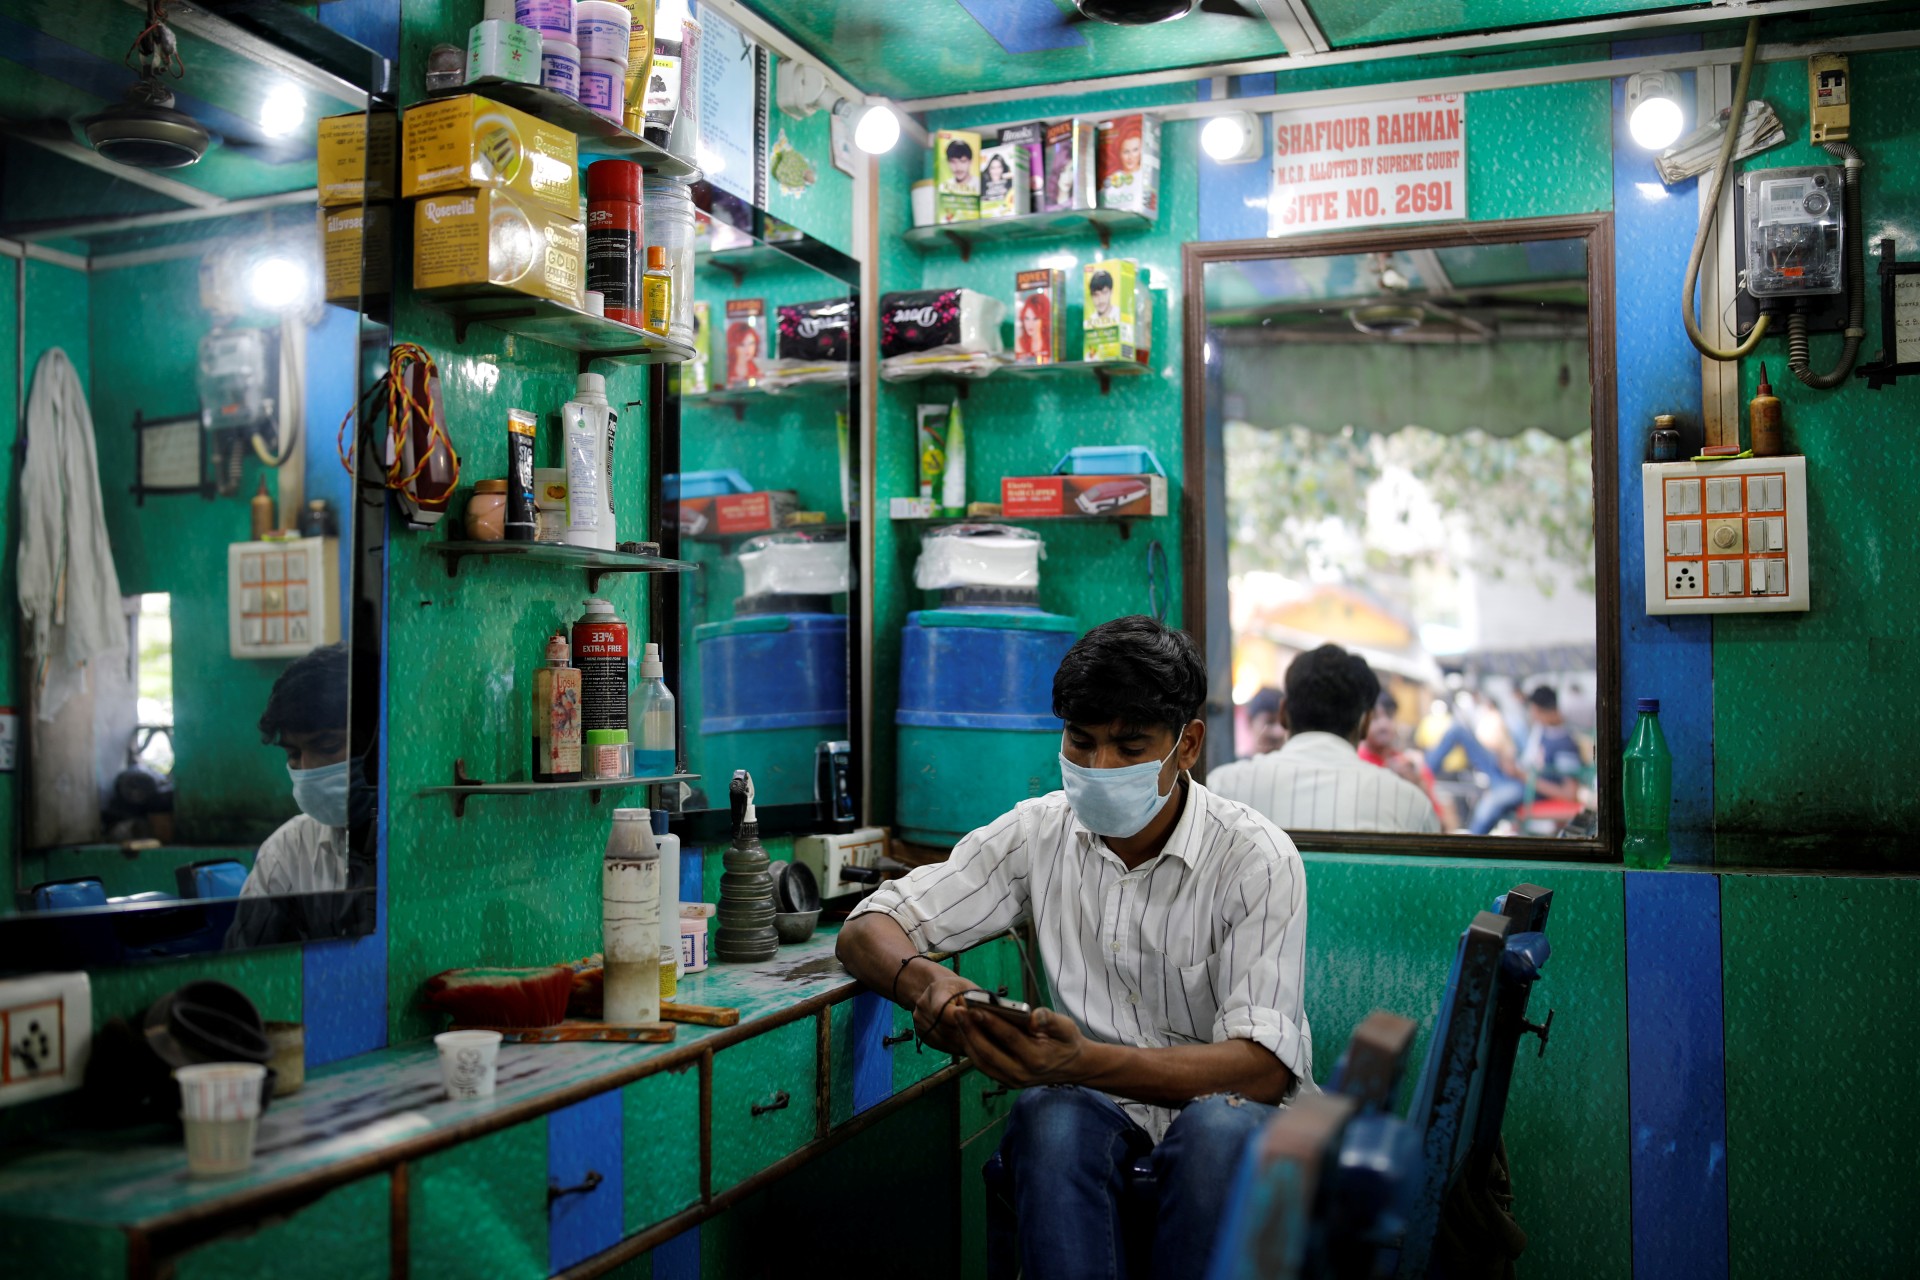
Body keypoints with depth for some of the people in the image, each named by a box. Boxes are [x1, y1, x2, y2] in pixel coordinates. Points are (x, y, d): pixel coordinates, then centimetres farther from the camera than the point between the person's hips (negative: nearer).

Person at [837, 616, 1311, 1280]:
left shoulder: (1257, 858, -13)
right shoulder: (1039, 831, -2)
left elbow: (1264, 1066, -22)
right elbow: (868, 930, 0)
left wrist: (1088, 1062, -39)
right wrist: (925, 983, -27)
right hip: (1096, 1103, 2)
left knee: (1218, 1130, -36)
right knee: (1049, 1120, -33)